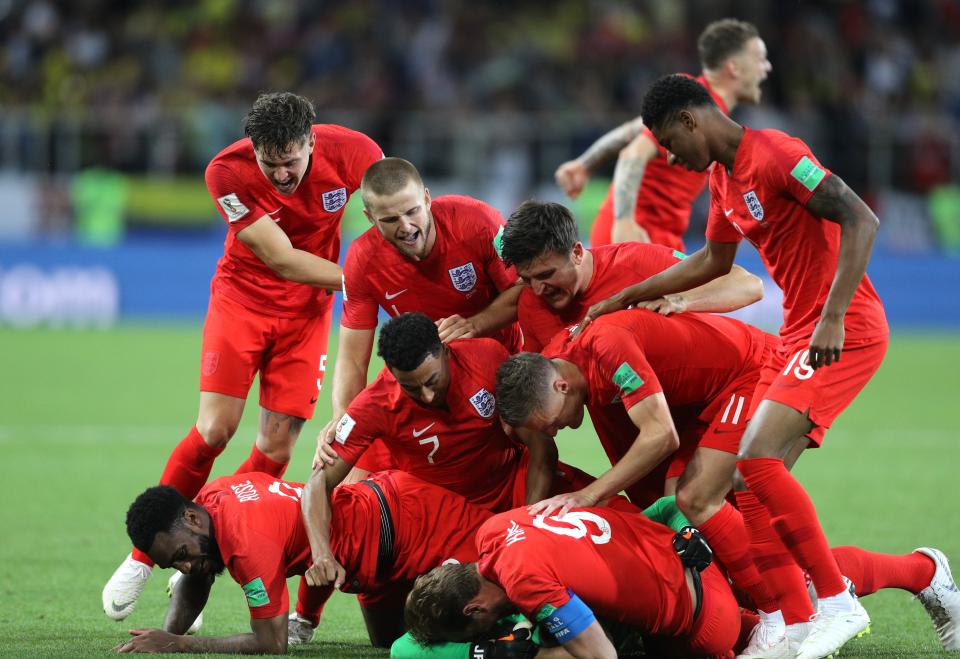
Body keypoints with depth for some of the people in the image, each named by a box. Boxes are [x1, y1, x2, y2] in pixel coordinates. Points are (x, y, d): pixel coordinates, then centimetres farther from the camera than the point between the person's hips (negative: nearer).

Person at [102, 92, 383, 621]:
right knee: (215, 428, -13)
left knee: (278, 444, -7)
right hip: (243, 295, -2)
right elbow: (282, 259, -23)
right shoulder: (227, 172, -25)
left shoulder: (351, 153, -21)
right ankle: (143, 557, 2)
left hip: (306, 308, 2)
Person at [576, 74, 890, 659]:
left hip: (844, 332, -10)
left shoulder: (774, 155, -15)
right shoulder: (723, 176, 15)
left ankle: (838, 606, -14)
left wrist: (832, 319, -29)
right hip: (799, 334, 10)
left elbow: (861, 220, -23)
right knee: (757, 480, 3)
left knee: (757, 459, -21)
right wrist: (625, 298, 27)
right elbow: (715, 261, 30)